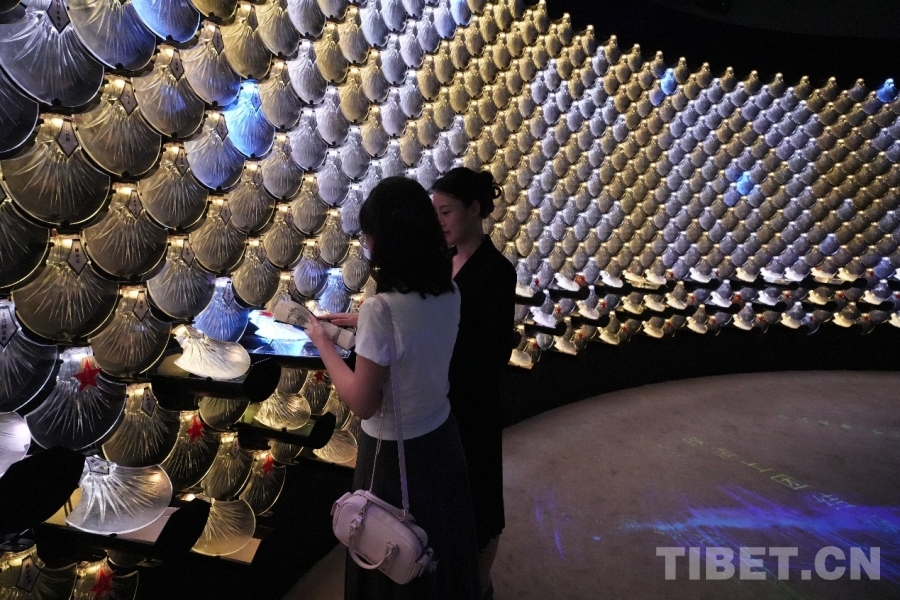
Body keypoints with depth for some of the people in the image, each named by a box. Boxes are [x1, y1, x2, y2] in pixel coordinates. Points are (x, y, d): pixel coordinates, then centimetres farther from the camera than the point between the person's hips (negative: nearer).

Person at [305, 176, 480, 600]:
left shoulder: (380, 310, -29)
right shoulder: (449, 292, -8)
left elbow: (362, 403, -20)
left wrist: (323, 343, -10)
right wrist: (358, 323, 14)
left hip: (395, 452, -6)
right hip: (441, 437, 6)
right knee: (440, 543, 30)